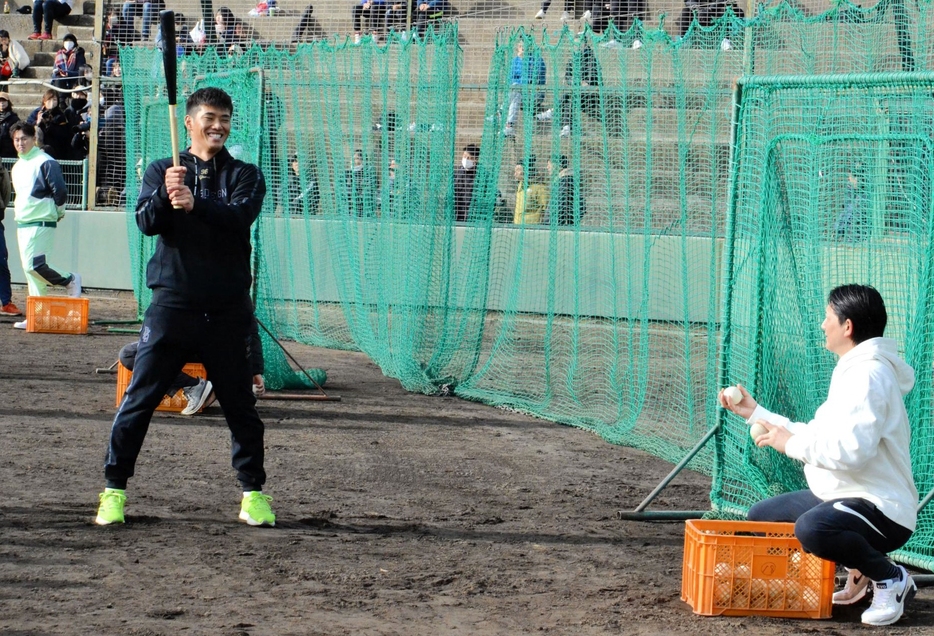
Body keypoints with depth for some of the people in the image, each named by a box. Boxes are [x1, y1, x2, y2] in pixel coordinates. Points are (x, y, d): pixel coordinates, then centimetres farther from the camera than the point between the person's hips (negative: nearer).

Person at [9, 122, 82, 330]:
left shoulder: (45, 162, -11)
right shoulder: (17, 166, 17)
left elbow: (60, 191, -13)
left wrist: (58, 212, -1)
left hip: (41, 224, -9)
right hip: (22, 224, 9)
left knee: (33, 265, -19)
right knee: (29, 269, 6)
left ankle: (70, 280, 3)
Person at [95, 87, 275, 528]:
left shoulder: (245, 176, 8)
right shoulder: (161, 172, 10)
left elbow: (240, 218, -12)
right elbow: (145, 222, -6)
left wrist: (196, 203, -30)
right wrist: (165, 195, -27)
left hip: (227, 312, 0)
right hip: (172, 306, 0)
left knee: (240, 406, 5)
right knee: (138, 401, -2)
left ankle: (253, 491, 17)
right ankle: (114, 488, 5)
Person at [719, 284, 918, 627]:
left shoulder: (869, 374, -19)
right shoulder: (851, 372, 15)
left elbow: (852, 450, -30)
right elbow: (818, 436, 24)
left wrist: (791, 442, -18)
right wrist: (756, 413, 26)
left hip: (882, 509, -11)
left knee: (812, 527, -40)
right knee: (760, 517, 19)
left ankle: (891, 578, -12)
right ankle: (860, 568, 14)